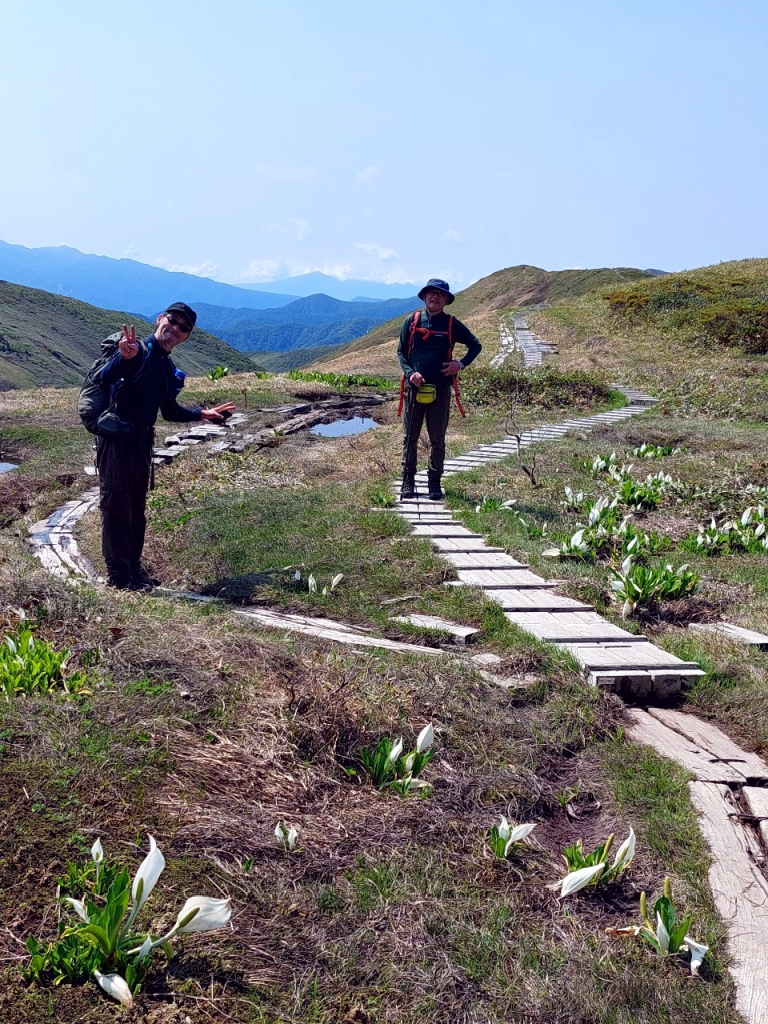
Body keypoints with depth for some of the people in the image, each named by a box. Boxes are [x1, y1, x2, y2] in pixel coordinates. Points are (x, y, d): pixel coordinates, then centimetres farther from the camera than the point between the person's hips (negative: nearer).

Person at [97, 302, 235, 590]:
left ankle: (133, 568, 26)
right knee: (116, 506, -3)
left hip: (142, 441, 9)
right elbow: (105, 377, -28)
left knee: (136, 508, 15)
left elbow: (170, 412, 25)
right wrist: (125, 358, -46)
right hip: (116, 439, -8)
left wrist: (203, 414, 19)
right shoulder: (138, 350, -10)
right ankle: (118, 575, 3)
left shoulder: (168, 368, 14)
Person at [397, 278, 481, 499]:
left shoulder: (452, 324, 4)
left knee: (437, 439, 4)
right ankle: (408, 481, 13)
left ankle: (434, 482, 14)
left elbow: (475, 345, 13)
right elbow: (401, 351, 7)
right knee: (410, 437, 4)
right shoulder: (411, 321, 5)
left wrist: (461, 364, -3)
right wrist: (410, 373, -10)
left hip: (440, 389, 0)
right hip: (414, 387, 0)